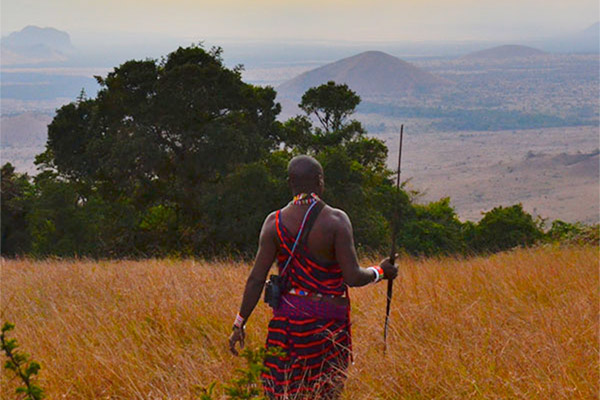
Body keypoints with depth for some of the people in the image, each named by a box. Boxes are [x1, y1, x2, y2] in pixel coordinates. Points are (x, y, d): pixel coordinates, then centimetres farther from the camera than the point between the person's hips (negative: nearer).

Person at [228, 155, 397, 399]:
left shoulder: (275, 222, -2)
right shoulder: (336, 220, -10)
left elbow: (257, 278, -3)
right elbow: (353, 277, -12)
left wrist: (240, 323, 5)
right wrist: (380, 272, 8)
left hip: (288, 316, 2)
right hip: (330, 321, -2)